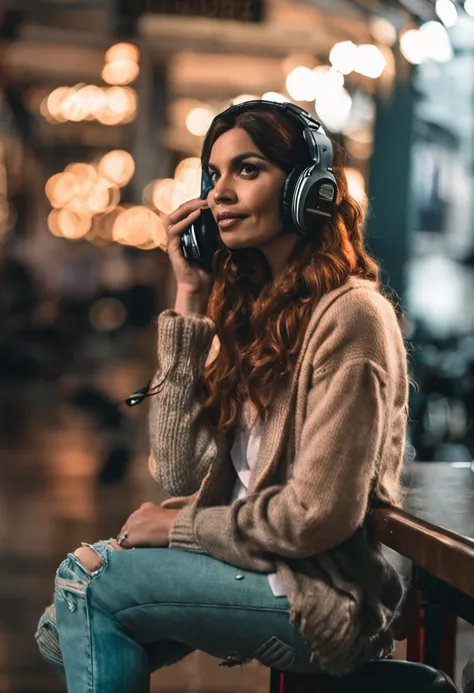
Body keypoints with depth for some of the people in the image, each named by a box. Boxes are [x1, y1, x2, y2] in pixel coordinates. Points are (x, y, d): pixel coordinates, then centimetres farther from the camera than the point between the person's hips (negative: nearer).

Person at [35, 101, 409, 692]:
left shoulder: (349, 314, -16)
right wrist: (189, 299, -2)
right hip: (254, 564, 7)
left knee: (85, 578, -11)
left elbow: (319, 515, -20)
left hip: (326, 598, -7)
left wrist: (182, 525, -6)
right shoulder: (251, 307, 8)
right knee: (65, 634, -5)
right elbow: (179, 475, -1)